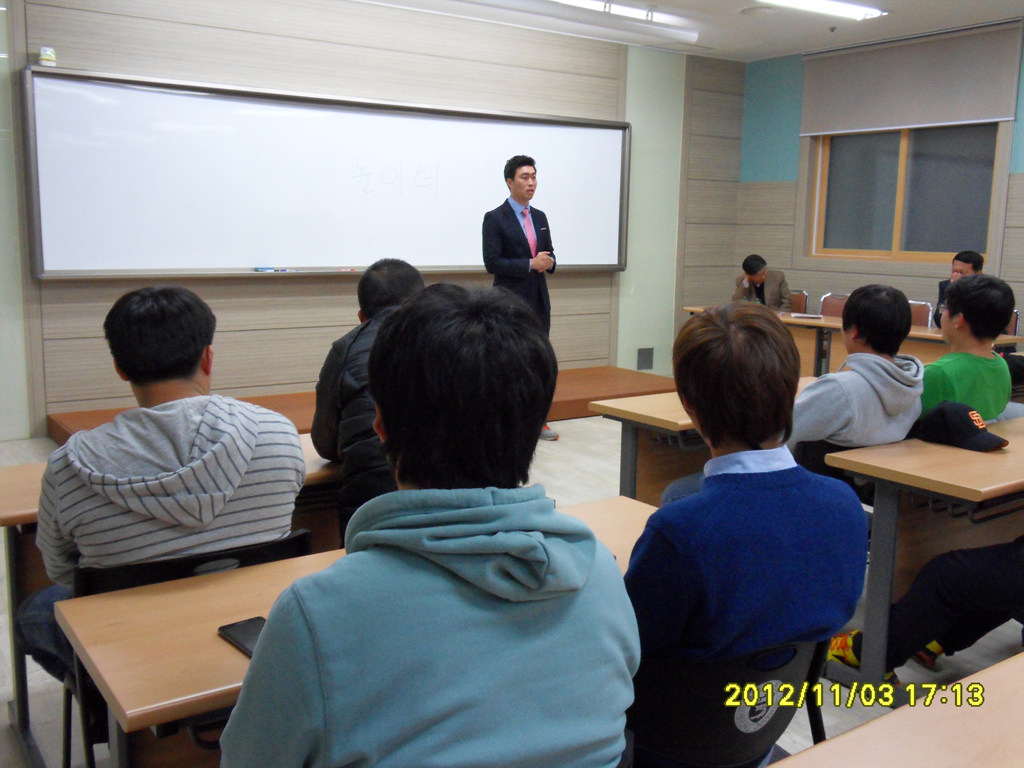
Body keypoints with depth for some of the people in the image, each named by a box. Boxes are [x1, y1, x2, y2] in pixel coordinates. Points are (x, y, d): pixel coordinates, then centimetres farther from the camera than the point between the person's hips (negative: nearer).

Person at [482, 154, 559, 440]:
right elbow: (492, 263, -13)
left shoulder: (540, 217, 13)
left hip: (539, 300, 6)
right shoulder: (495, 218, -6)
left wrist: (547, 262, -6)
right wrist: (530, 264, -19)